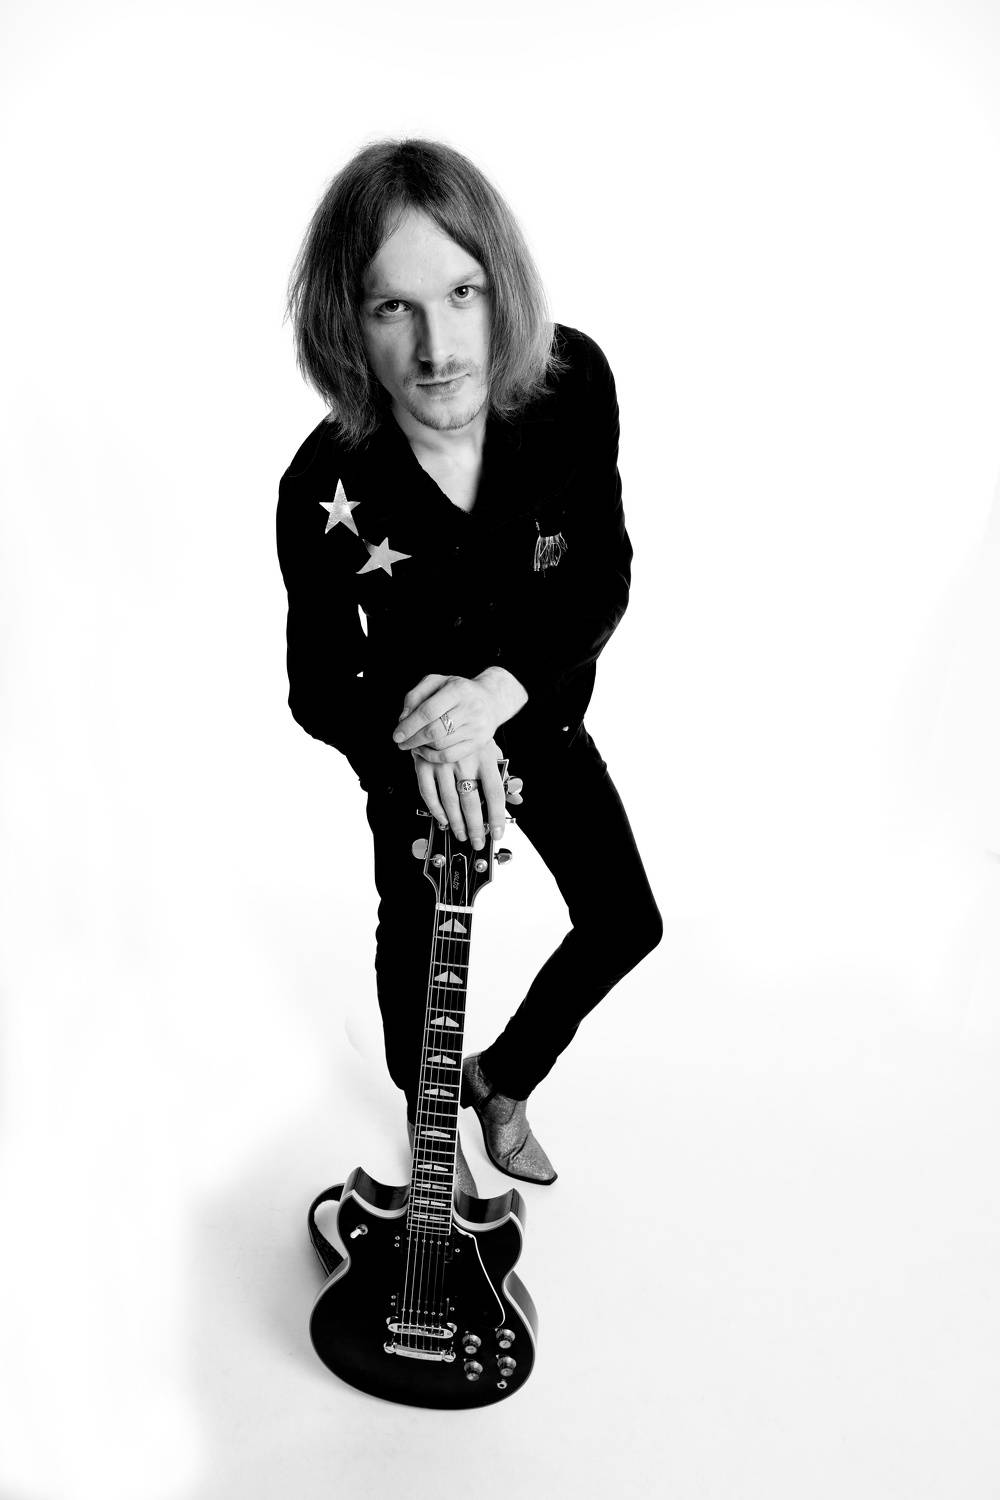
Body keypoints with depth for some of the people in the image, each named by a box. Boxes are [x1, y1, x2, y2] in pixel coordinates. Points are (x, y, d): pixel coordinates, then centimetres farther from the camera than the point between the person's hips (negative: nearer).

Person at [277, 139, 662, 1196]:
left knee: (628, 922, 11)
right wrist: (418, 739, -36)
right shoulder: (324, 489, -30)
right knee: (416, 936, 16)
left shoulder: (574, 382, -24)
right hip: (410, 752, -3)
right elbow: (318, 686, -17)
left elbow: (603, 579, -16)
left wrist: (498, 689, -31)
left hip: (542, 719, 3)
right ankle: (427, 1111, 51)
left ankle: (502, 1078, 40)